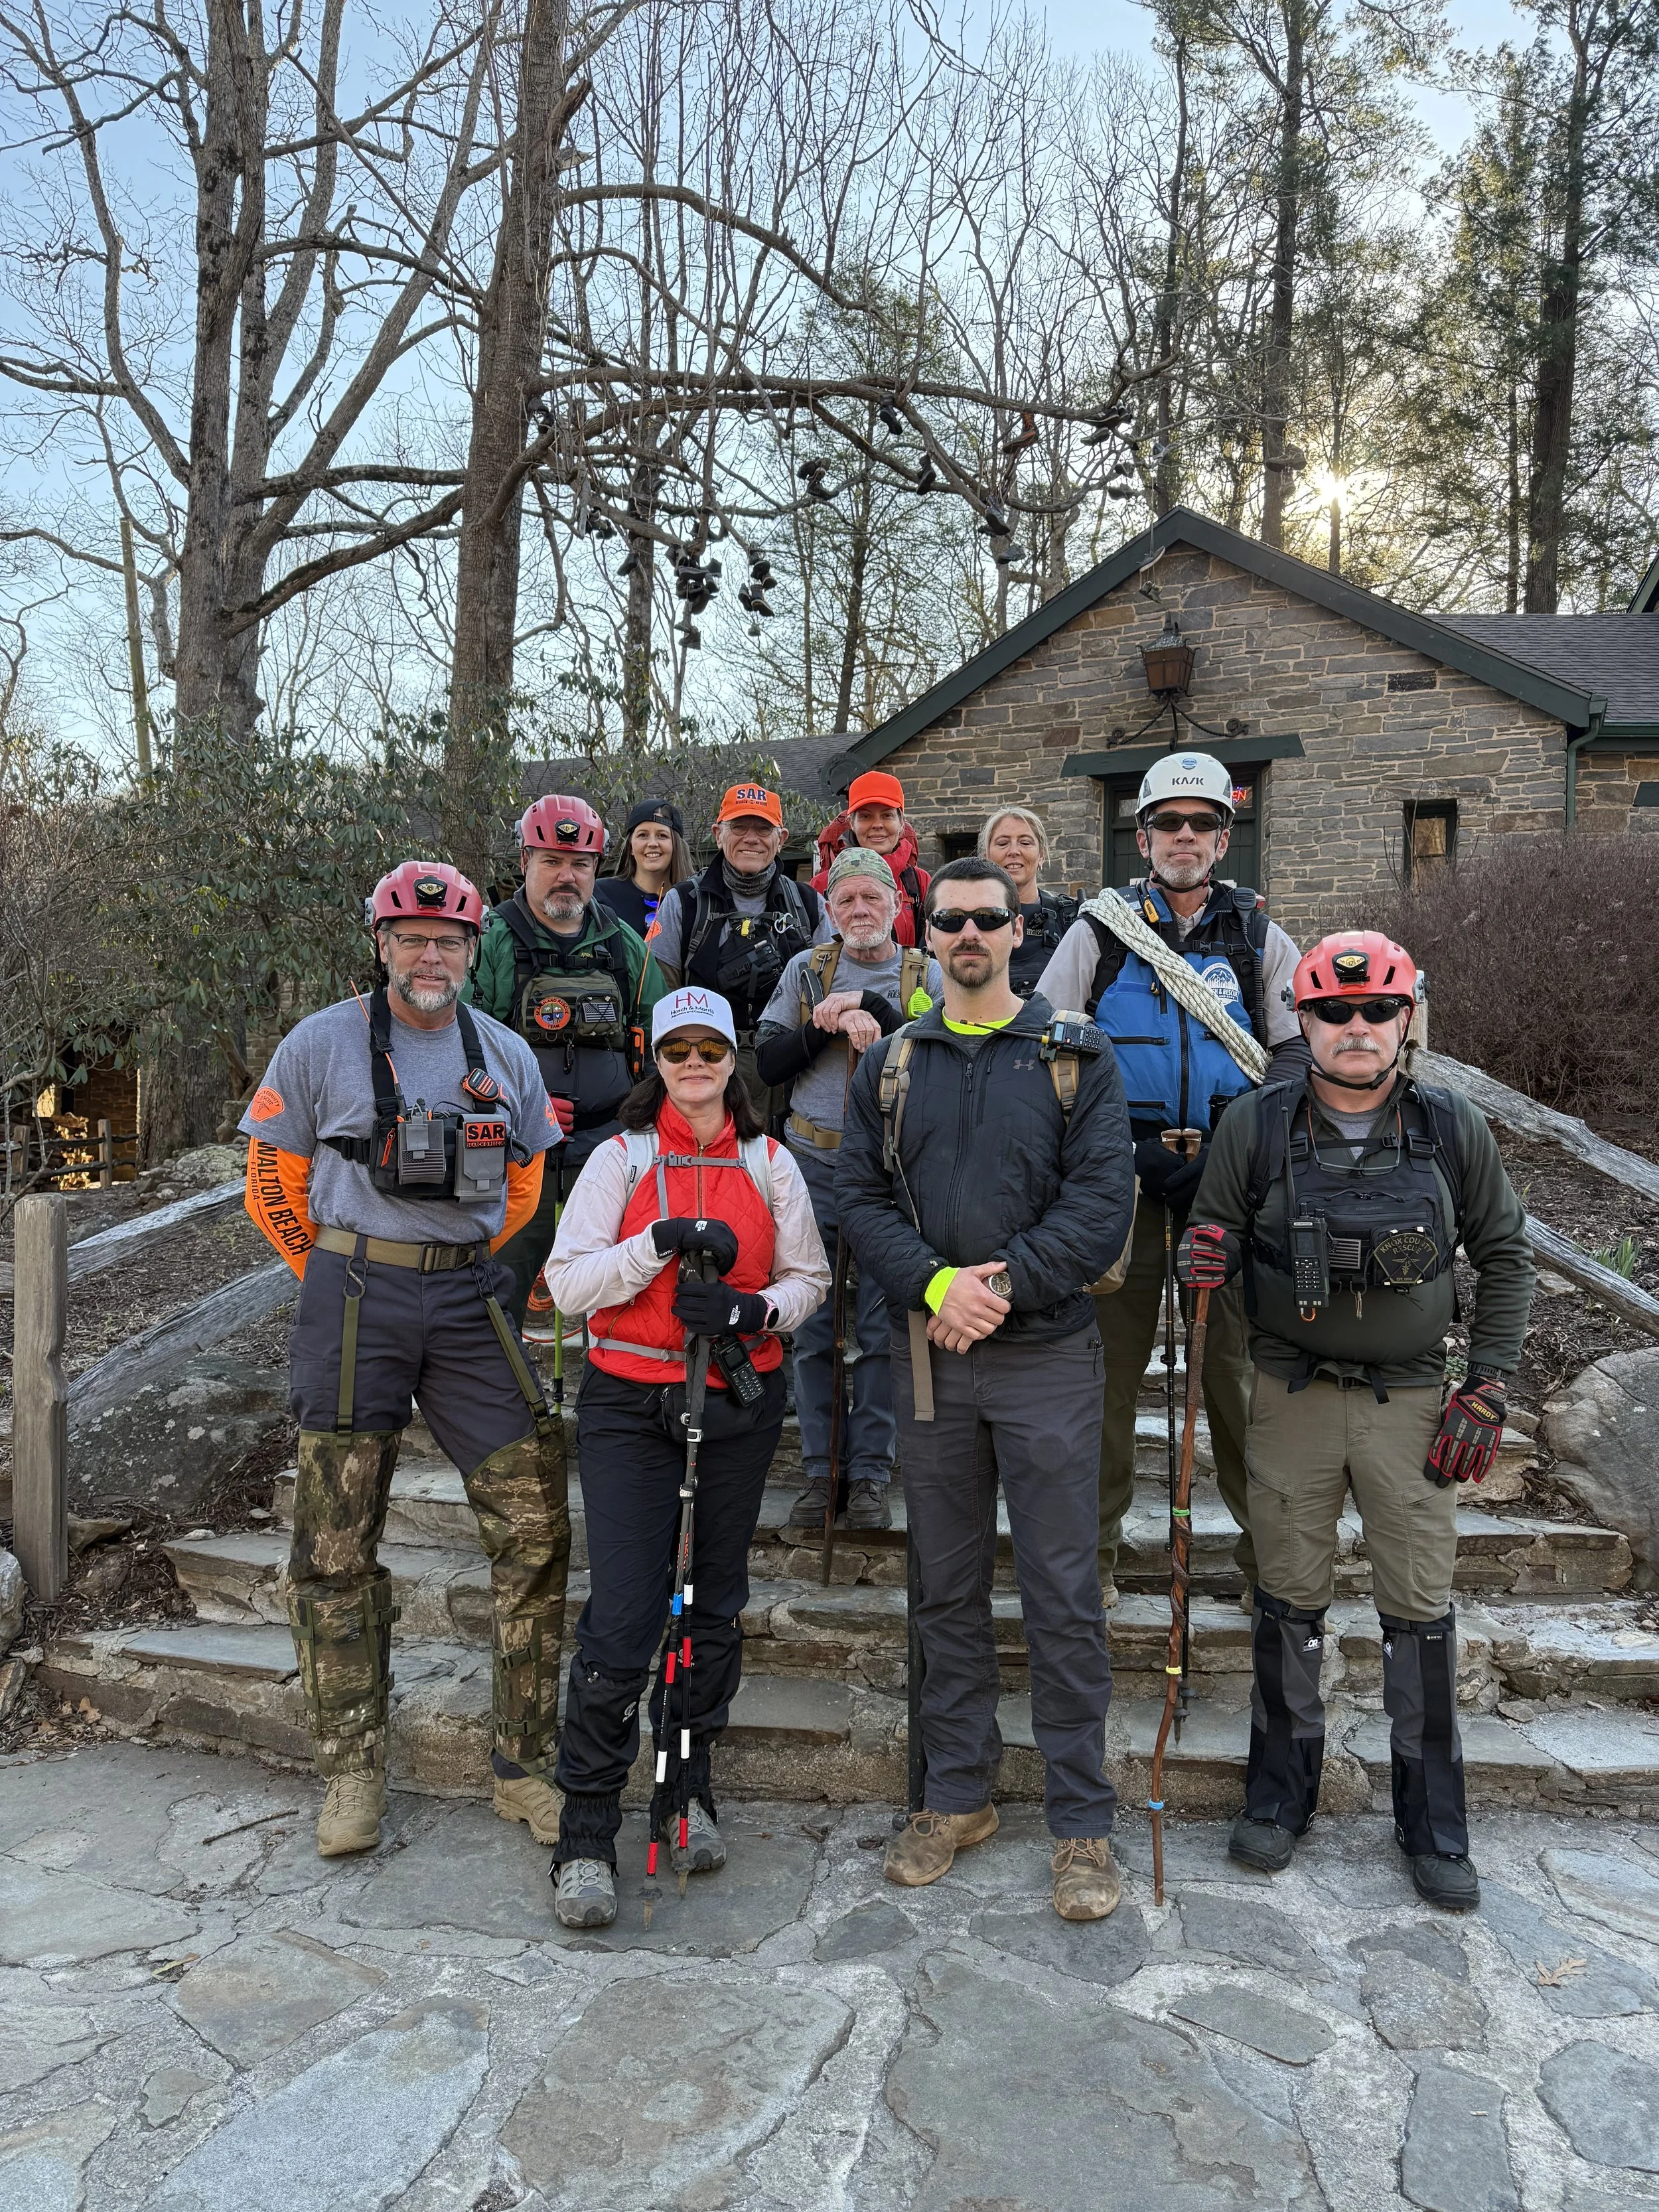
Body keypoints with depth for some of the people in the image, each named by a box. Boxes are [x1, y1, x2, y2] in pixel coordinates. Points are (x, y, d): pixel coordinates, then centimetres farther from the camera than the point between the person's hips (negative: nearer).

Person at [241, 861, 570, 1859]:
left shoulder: (507, 1055, 8)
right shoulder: (322, 1044, 0)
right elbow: (275, 1181, 6)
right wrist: (341, 1278, 5)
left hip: (469, 1300, 2)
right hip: (354, 1300, -2)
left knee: (536, 1524, -3)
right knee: (337, 1548, 4)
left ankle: (528, 1766, 10)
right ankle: (355, 1773, 21)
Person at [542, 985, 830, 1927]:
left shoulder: (771, 1164, 7)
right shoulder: (621, 1159, 2)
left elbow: (809, 1278, 8)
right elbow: (569, 1283, -5)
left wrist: (752, 1308, -13)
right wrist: (659, 1243, -19)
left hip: (741, 1402, 3)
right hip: (629, 1403, -2)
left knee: (715, 1604, 11)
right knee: (623, 1615, -7)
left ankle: (688, 1790, 30)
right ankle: (587, 1835, 8)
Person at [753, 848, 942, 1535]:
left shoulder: (925, 975, 4)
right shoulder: (806, 970, 8)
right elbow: (768, 1063, 3)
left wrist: (869, 1005, -17)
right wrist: (834, 1022, -10)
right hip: (812, 1165, 1)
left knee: (883, 1327, 2)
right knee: (812, 1325, 5)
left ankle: (870, 1475, 15)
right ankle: (819, 1471, 17)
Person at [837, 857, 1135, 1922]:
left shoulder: (1077, 1056, 1)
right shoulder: (890, 1065, 10)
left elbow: (1103, 1199, -7)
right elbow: (863, 1198, 2)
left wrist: (1001, 1285, -16)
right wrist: (936, 1285, -14)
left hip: (1046, 1354, -3)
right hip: (928, 1356, 3)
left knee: (1064, 1593, 3)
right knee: (950, 1588, 14)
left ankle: (1083, 1822, 17)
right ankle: (959, 1794, 29)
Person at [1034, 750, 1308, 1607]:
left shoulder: (1261, 939, 11)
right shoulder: (1099, 931, 7)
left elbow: (1299, 1053, 8)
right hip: (1120, 1180, -1)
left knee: (1238, 1361, 4)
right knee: (1109, 1358, 3)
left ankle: (1266, 1545, 17)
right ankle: (1093, 1543, 15)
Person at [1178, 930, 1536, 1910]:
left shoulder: (1453, 1127, -3)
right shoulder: (1257, 1125, -6)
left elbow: (1507, 1257, 6)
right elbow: (1214, 1237, 2)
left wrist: (1487, 1390, 0)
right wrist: (1208, 1259, -23)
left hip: (1411, 1401, 0)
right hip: (1291, 1397, 0)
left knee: (1422, 1610, 7)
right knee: (1289, 1602, 9)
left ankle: (1435, 1824, 25)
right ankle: (1282, 1792, 28)